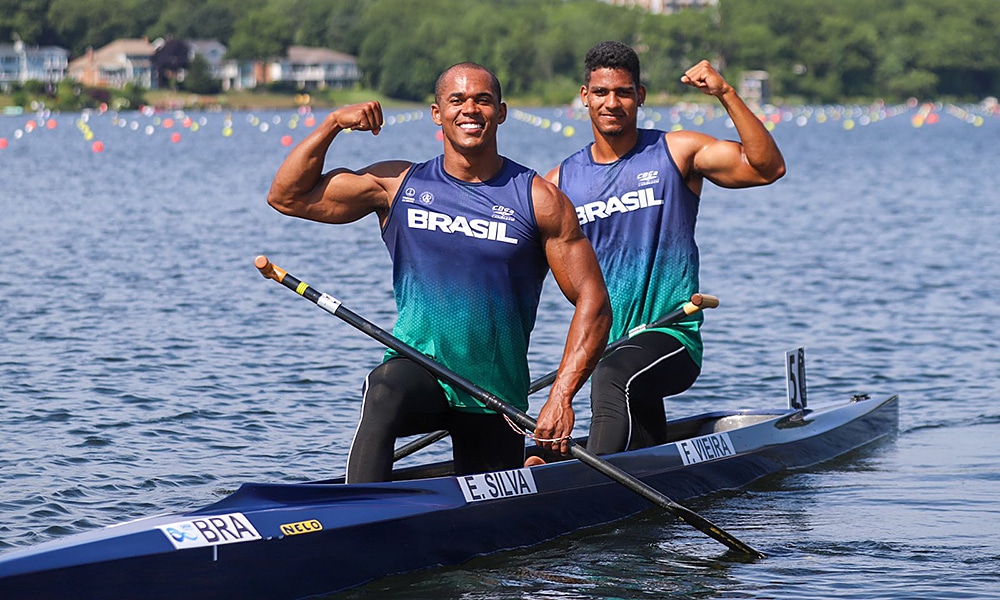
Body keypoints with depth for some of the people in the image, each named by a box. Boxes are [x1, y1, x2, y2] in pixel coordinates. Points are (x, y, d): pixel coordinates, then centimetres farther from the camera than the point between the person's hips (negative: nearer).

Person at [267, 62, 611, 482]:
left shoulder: (538, 200, -2)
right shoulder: (399, 185, 3)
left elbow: (593, 302, -6)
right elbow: (287, 196, 5)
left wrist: (560, 397, -18)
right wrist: (333, 124, -8)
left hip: (496, 393, 1)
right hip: (417, 366, -1)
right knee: (384, 392, -36)